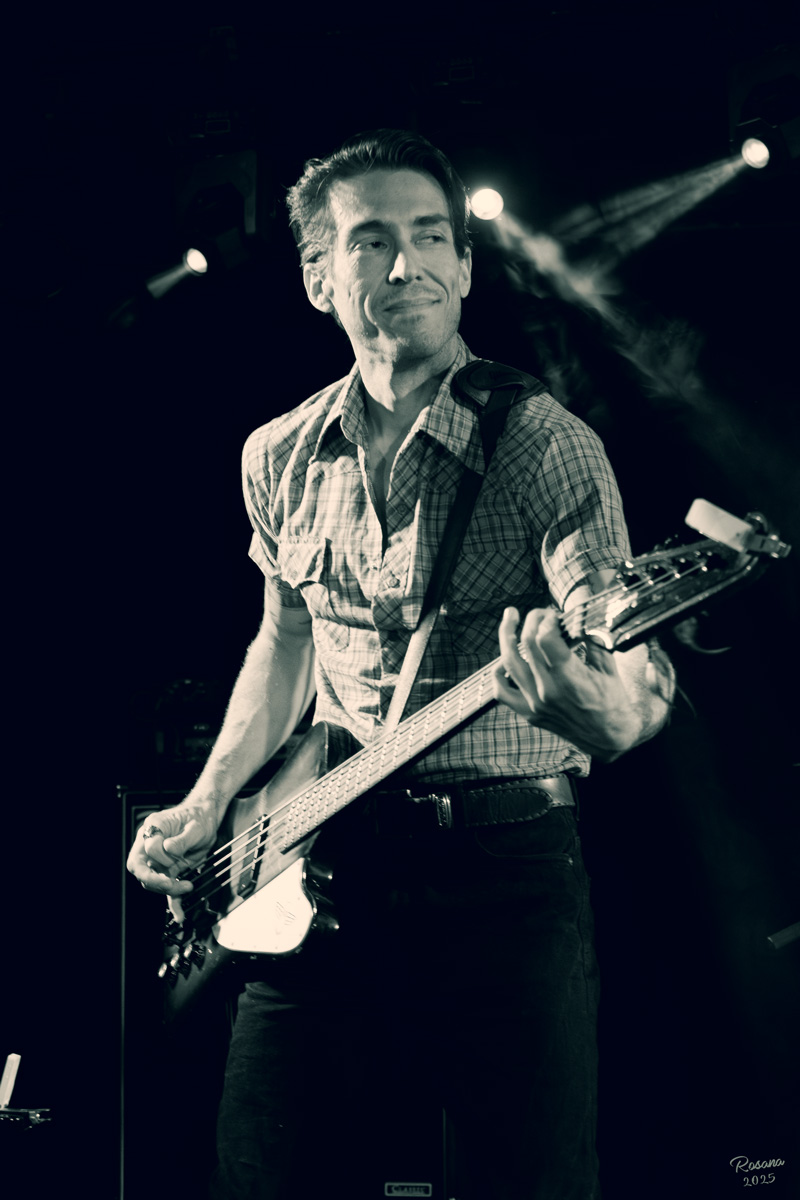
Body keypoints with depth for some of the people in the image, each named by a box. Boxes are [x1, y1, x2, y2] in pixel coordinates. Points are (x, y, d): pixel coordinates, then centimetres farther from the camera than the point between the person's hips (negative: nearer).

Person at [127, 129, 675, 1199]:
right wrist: (207, 805, 10)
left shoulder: (548, 447, -6)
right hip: (318, 872, 4)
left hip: (508, 868, -4)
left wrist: (614, 706, -39)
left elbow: (637, 678, -15)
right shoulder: (280, 458, 10)